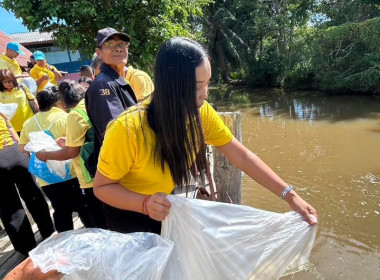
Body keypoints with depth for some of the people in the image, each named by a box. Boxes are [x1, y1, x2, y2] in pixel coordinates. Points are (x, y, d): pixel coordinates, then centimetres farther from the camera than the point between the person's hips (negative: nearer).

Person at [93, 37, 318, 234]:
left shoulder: (201, 113, -20)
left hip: (172, 211, 4)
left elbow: (242, 156, -16)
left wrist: (289, 195, -21)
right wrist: (145, 204, -39)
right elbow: (102, 187, -21)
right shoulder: (127, 129, -34)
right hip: (132, 216, -4)